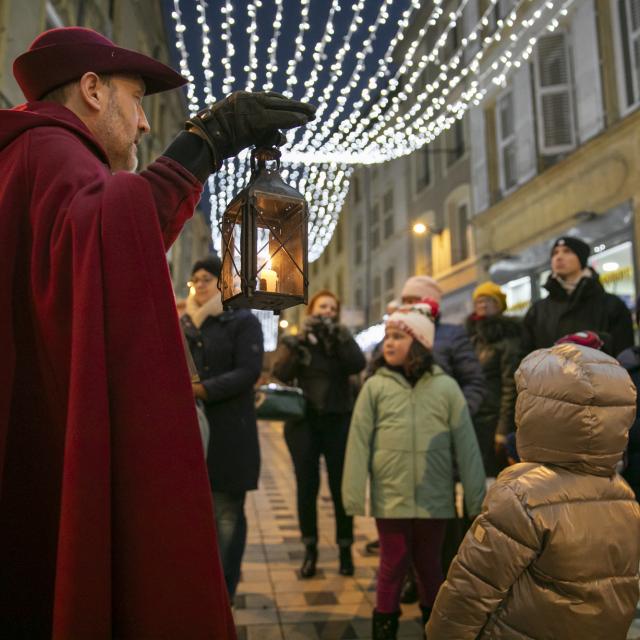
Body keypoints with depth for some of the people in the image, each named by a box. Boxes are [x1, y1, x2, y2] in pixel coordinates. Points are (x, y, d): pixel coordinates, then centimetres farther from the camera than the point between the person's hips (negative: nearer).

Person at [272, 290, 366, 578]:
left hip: (338, 421, 0)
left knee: (340, 487, 3)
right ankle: (310, 550, 16)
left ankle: (345, 549, 17)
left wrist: (338, 334, -18)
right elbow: (281, 373, -10)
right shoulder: (294, 341, 7)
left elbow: (358, 364, -12)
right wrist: (299, 340, -18)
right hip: (302, 422, 0)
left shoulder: (342, 340, 8)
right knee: (307, 487, 4)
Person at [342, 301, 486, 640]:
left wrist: (476, 497, -1)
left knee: (430, 564, 17)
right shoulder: (375, 386, -3)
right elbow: (359, 443, -4)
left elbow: (466, 446, -1)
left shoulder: (445, 387, -3)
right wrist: (353, 494, -7)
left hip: (433, 497, 1)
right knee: (393, 564, 10)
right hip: (390, 497, 0)